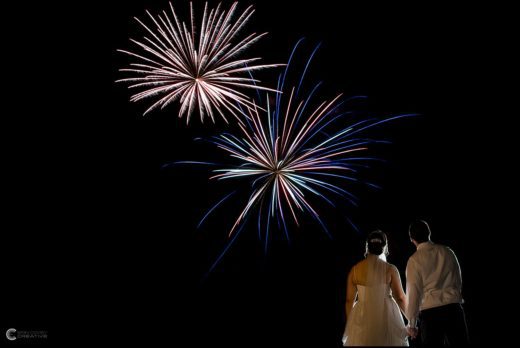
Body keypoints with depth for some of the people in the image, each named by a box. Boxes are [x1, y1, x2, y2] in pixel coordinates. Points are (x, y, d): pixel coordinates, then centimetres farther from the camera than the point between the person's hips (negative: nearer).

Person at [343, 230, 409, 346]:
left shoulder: (355, 269, 0)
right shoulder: (390, 269, -6)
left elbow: (349, 300, 4)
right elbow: (400, 298, -2)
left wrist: (349, 322, 14)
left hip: (362, 317, 2)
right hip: (386, 316, -2)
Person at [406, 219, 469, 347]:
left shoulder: (414, 260, -3)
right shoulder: (447, 252, 7)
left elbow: (413, 292, -4)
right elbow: (458, 280, 15)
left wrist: (412, 323, 2)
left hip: (429, 311, -3)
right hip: (453, 307, 3)